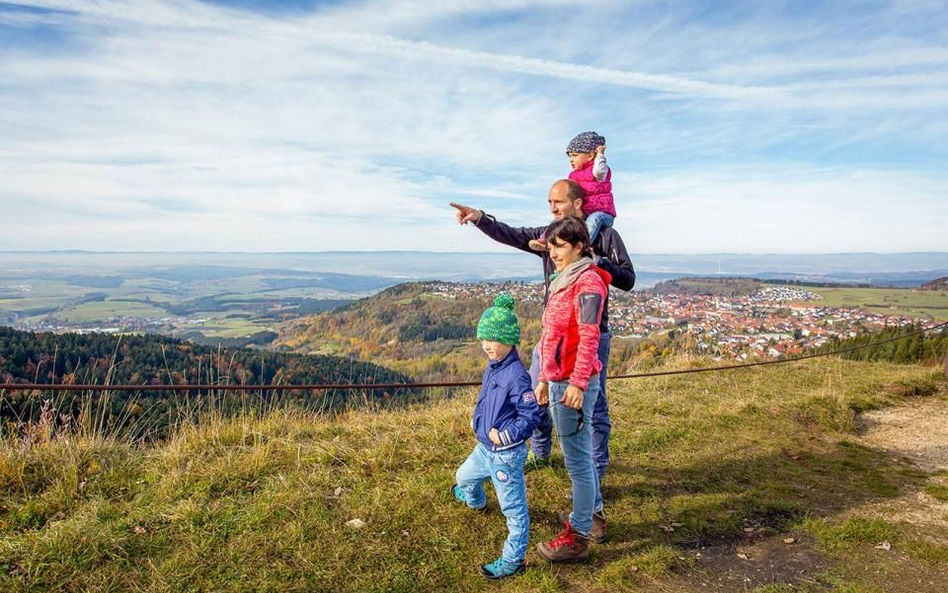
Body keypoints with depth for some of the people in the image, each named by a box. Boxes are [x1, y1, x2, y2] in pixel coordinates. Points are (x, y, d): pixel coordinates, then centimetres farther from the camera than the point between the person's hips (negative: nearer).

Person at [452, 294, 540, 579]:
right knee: (464, 476, 32)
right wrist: (477, 419, 7)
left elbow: (531, 416, -24)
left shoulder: (516, 375, -25)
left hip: (506, 454, -10)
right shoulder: (493, 367, 2)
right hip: (485, 448, 10)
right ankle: (476, 501, 64)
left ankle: (513, 561, 20)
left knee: (514, 508, 5)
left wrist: (505, 436, -24)